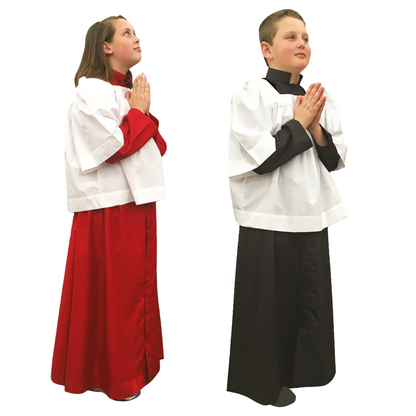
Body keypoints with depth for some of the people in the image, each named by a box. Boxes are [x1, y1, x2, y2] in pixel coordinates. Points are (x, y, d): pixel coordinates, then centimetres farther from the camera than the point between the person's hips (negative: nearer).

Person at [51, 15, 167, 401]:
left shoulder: (130, 90, 18)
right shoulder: (91, 90, -8)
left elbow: (156, 148, 14)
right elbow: (114, 145, -19)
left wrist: (144, 114, -1)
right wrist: (139, 112, -6)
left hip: (137, 202, 8)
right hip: (109, 207, -8)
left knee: (136, 284, 14)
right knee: (111, 290, 1)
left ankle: (135, 363, 28)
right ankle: (115, 377, 17)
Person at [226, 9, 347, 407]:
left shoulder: (318, 98, 9)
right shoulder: (251, 94, -7)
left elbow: (336, 158, 8)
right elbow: (259, 158, -17)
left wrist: (316, 128, -8)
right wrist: (299, 123, -11)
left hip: (311, 218, 6)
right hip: (268, 220, -5)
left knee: (312, 304, 15)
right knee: (269, 307, 5)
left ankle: (306, 375, 35)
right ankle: (266, 383, 26)